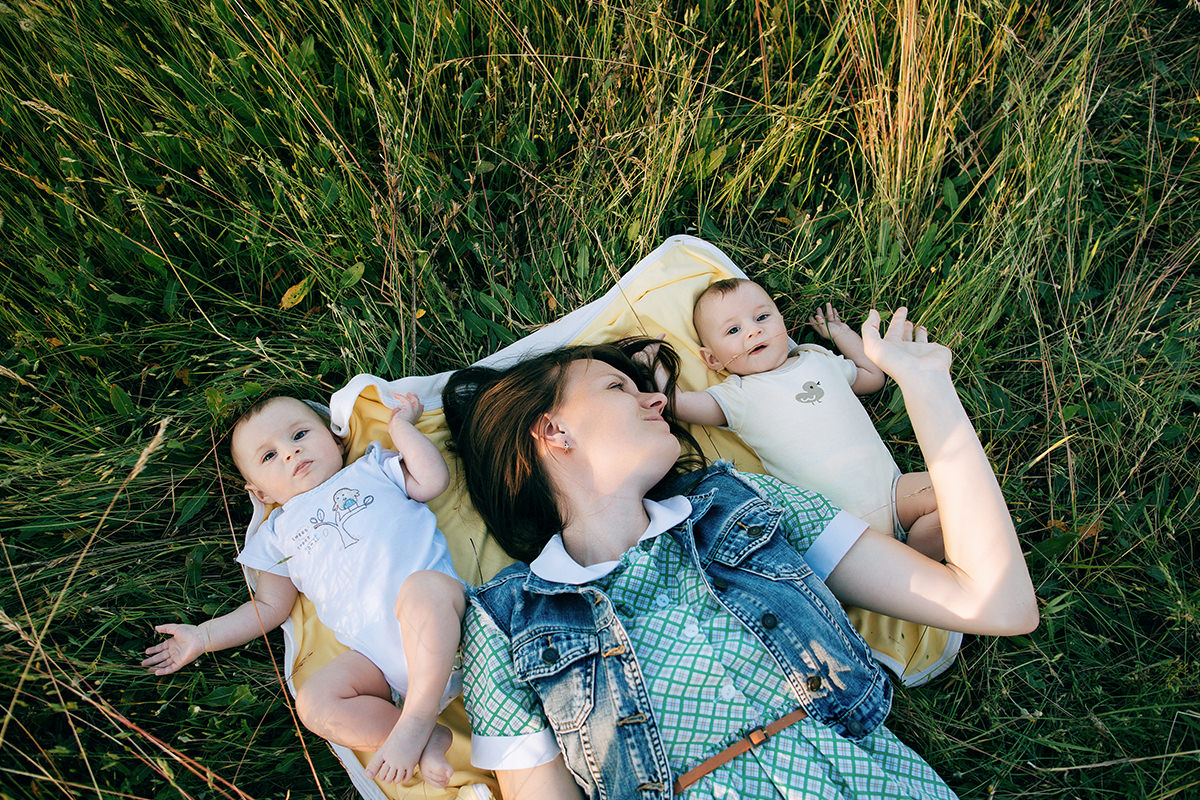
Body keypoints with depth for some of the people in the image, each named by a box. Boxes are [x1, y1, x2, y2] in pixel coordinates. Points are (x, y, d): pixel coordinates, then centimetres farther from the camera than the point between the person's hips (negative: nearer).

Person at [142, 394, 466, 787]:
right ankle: (428, 741, -20)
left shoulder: (371, 468, 21)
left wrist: (400, 424, 14)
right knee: (313, 703, -22)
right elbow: (269, 608, 29)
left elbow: (433, 479, 6)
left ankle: (418, 718, -31)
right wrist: (202, 636, 23)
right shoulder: (278, 534, 27)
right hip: (374, 651, 3)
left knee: (423, 587, -37)